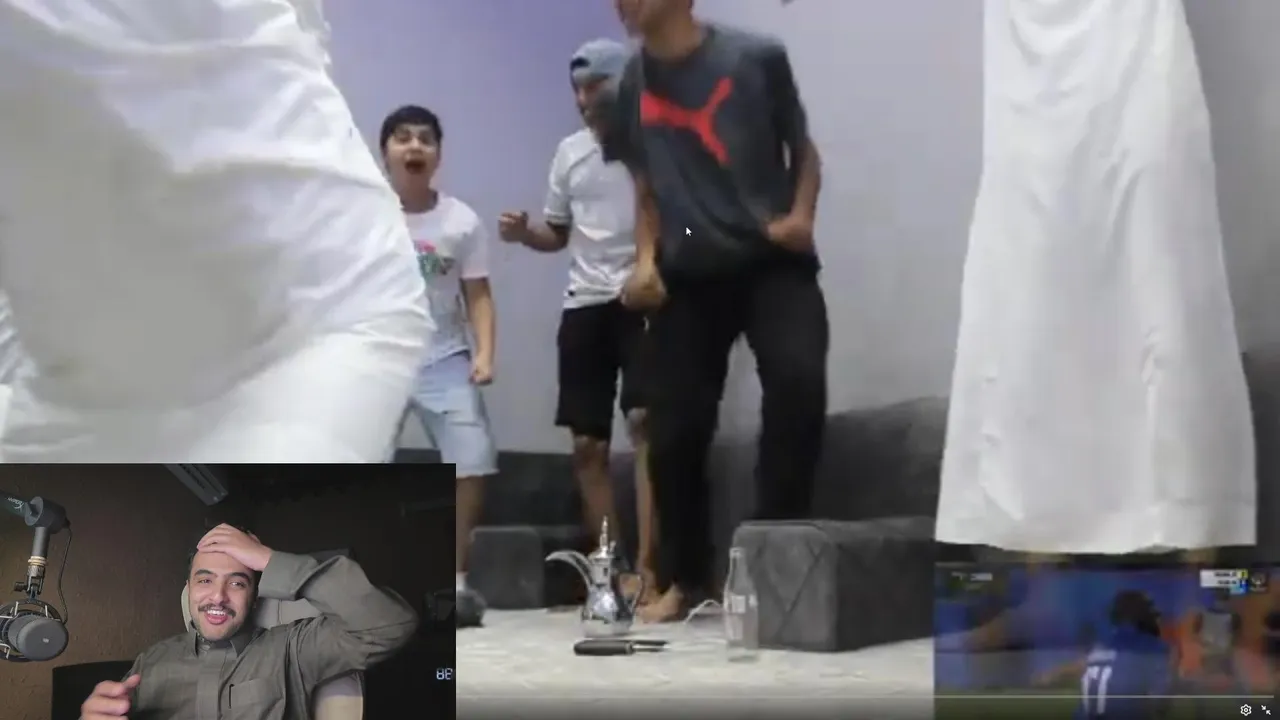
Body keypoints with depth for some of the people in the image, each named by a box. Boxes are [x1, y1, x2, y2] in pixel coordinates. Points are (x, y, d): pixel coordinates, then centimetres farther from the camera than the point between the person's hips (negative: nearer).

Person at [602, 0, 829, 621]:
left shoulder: (756, 58, -4)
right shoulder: (627, 90, 5)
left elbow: (802, 149, 6)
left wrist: (801, 214, -12)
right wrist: (645, 258, 0)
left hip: (772, 261, -3)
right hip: (687, 276, 3)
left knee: (797, 381, -27)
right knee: (673, 431, -2)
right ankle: (687, 579, 19)